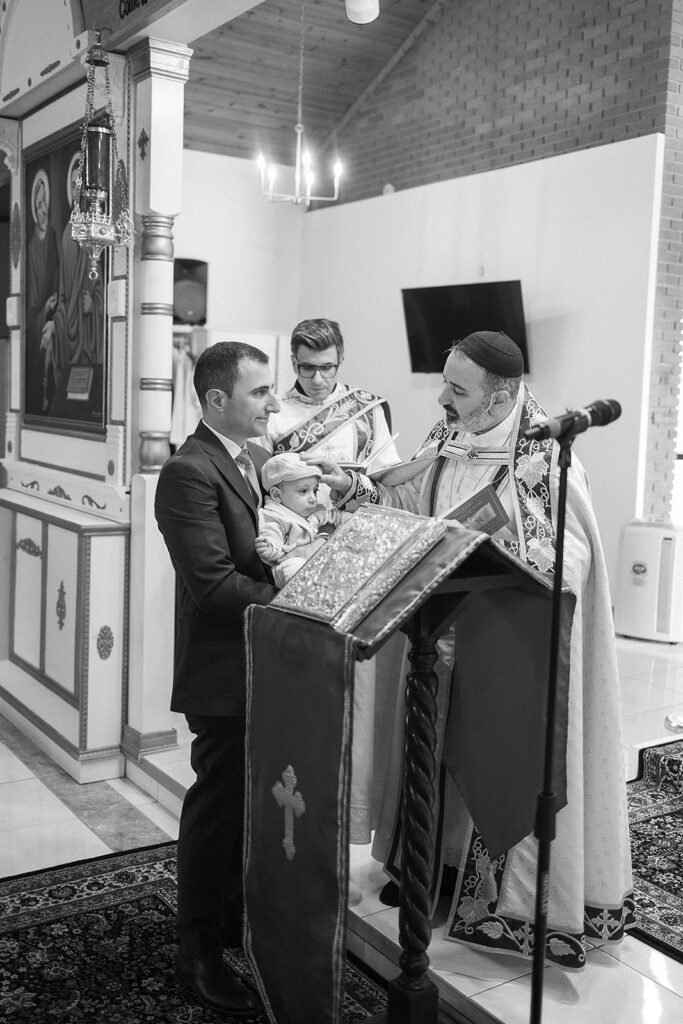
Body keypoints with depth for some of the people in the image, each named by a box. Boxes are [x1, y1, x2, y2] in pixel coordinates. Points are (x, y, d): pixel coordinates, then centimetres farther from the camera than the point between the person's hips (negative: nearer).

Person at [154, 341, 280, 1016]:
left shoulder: (257, 459, 10)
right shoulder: (189, 472, -19)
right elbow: (213, 585, -25)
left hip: (266, 666, 8)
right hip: (223, 673, -8)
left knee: (249, 802, 20)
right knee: (217, 807, 6)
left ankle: (235, 919, 39)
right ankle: (199, 953, 24)